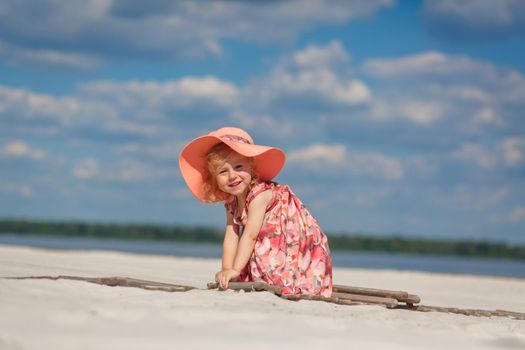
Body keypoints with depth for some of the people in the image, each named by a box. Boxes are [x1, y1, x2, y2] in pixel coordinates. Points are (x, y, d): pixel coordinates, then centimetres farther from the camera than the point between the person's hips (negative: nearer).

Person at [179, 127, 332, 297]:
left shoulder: (261, 194, -24)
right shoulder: (231, 203, 1)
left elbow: (250, 235, -28)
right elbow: (231, 237, -5)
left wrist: (235, 269, -31)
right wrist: (226, 271, -15)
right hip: (274, 248, 9)